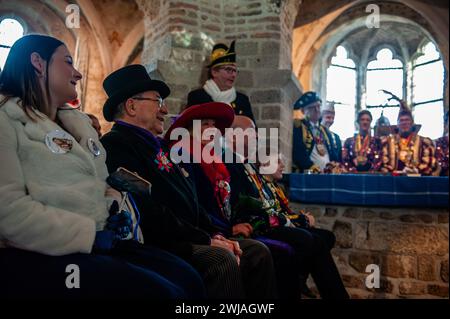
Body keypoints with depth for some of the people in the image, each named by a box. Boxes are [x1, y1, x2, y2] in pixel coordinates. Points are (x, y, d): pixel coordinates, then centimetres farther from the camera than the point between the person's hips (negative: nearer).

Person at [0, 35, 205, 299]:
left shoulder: (77, 122, 21)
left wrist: (114, 209, 3)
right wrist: (90, 235, -15)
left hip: (96, 242, 7)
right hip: (37, 256, -7)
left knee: (188, 280, -13)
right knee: (157, 291, -25)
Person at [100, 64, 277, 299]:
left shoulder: (157, 145, 20)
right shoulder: (115, 145, -11)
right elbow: (148, 212, -21)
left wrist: (215, 234, 4)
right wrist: (206, 240, -15)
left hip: (186, 239, 10)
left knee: (257, 252, 1)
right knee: (220, 259, -30)